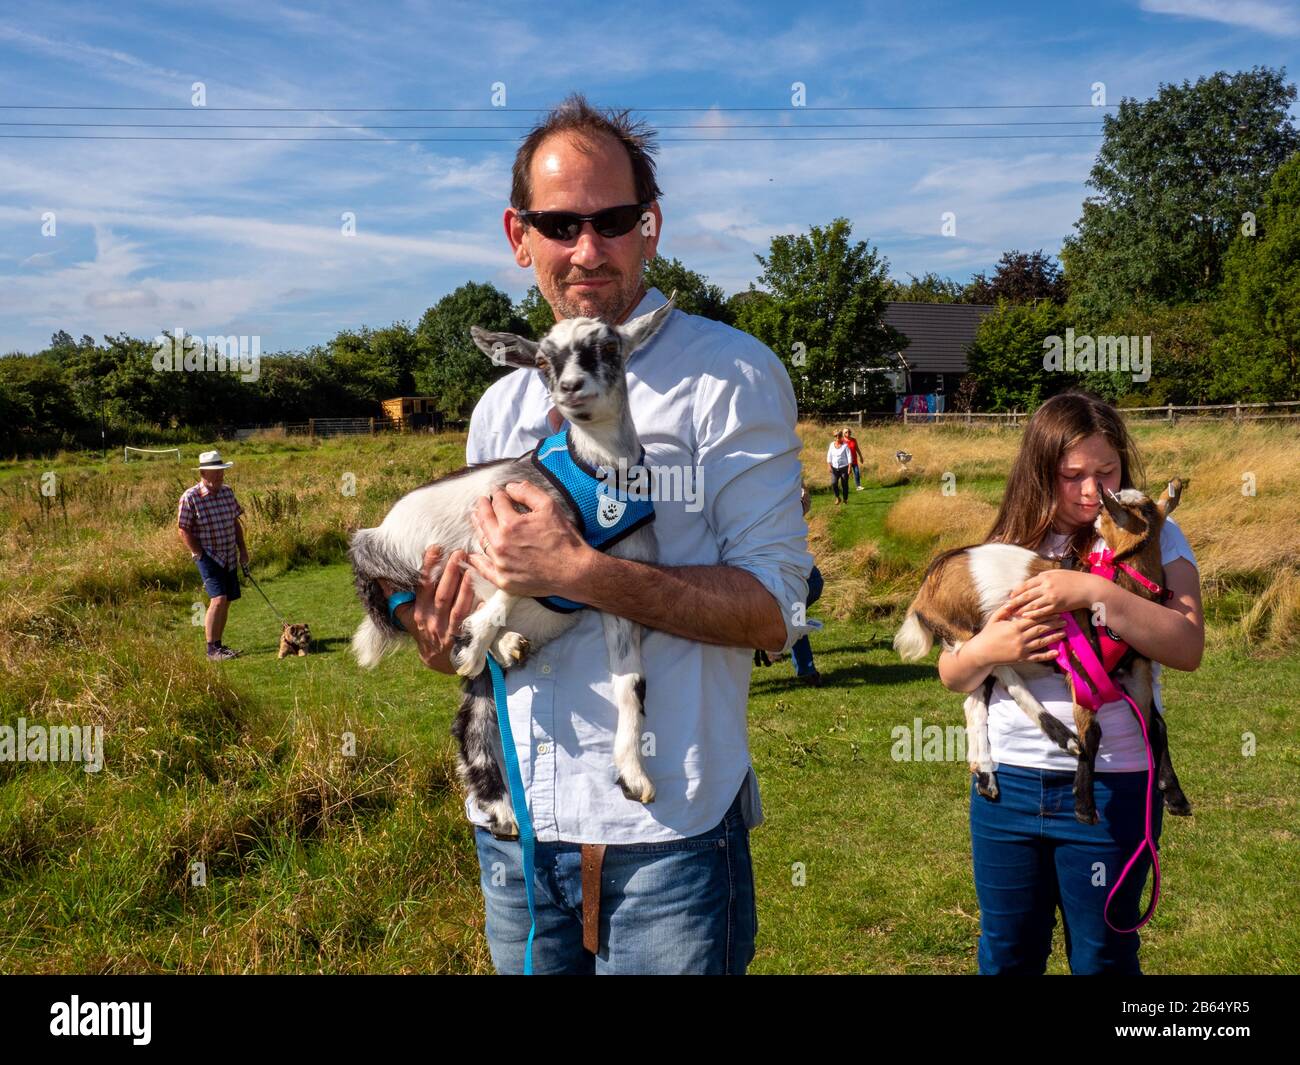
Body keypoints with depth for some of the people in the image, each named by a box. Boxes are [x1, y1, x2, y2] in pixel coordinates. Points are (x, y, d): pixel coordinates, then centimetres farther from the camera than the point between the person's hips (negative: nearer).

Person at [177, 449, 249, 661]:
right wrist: (199, 555, -13)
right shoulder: (190, 497, -13)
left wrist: (243, 549, 13)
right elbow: (184, 530, -10)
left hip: (229, 557, 7)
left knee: (226, 602, 9)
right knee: (218, 599, -17)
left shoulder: (228, 491, 6)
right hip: (208, 556, -7)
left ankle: (218, 645, 21)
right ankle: (212, 649, -9)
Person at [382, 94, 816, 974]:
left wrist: (578, 572, -22)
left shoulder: (731, 374, -7)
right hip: (512, 819, 6)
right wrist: (447, 640, -1)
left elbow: (774, 609, -14)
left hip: (665, 827, -5)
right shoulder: (501, 405, 12)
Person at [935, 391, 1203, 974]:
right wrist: (987, 649, -15)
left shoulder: (1153, 537, -3)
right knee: (1006, 955, 17)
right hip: (1006, 779, 3)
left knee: (1103, 958, 13)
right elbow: (951, 673, 6)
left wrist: (1095, 591, -27)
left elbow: (1188, 647, -18)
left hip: (1111, 787, -3)